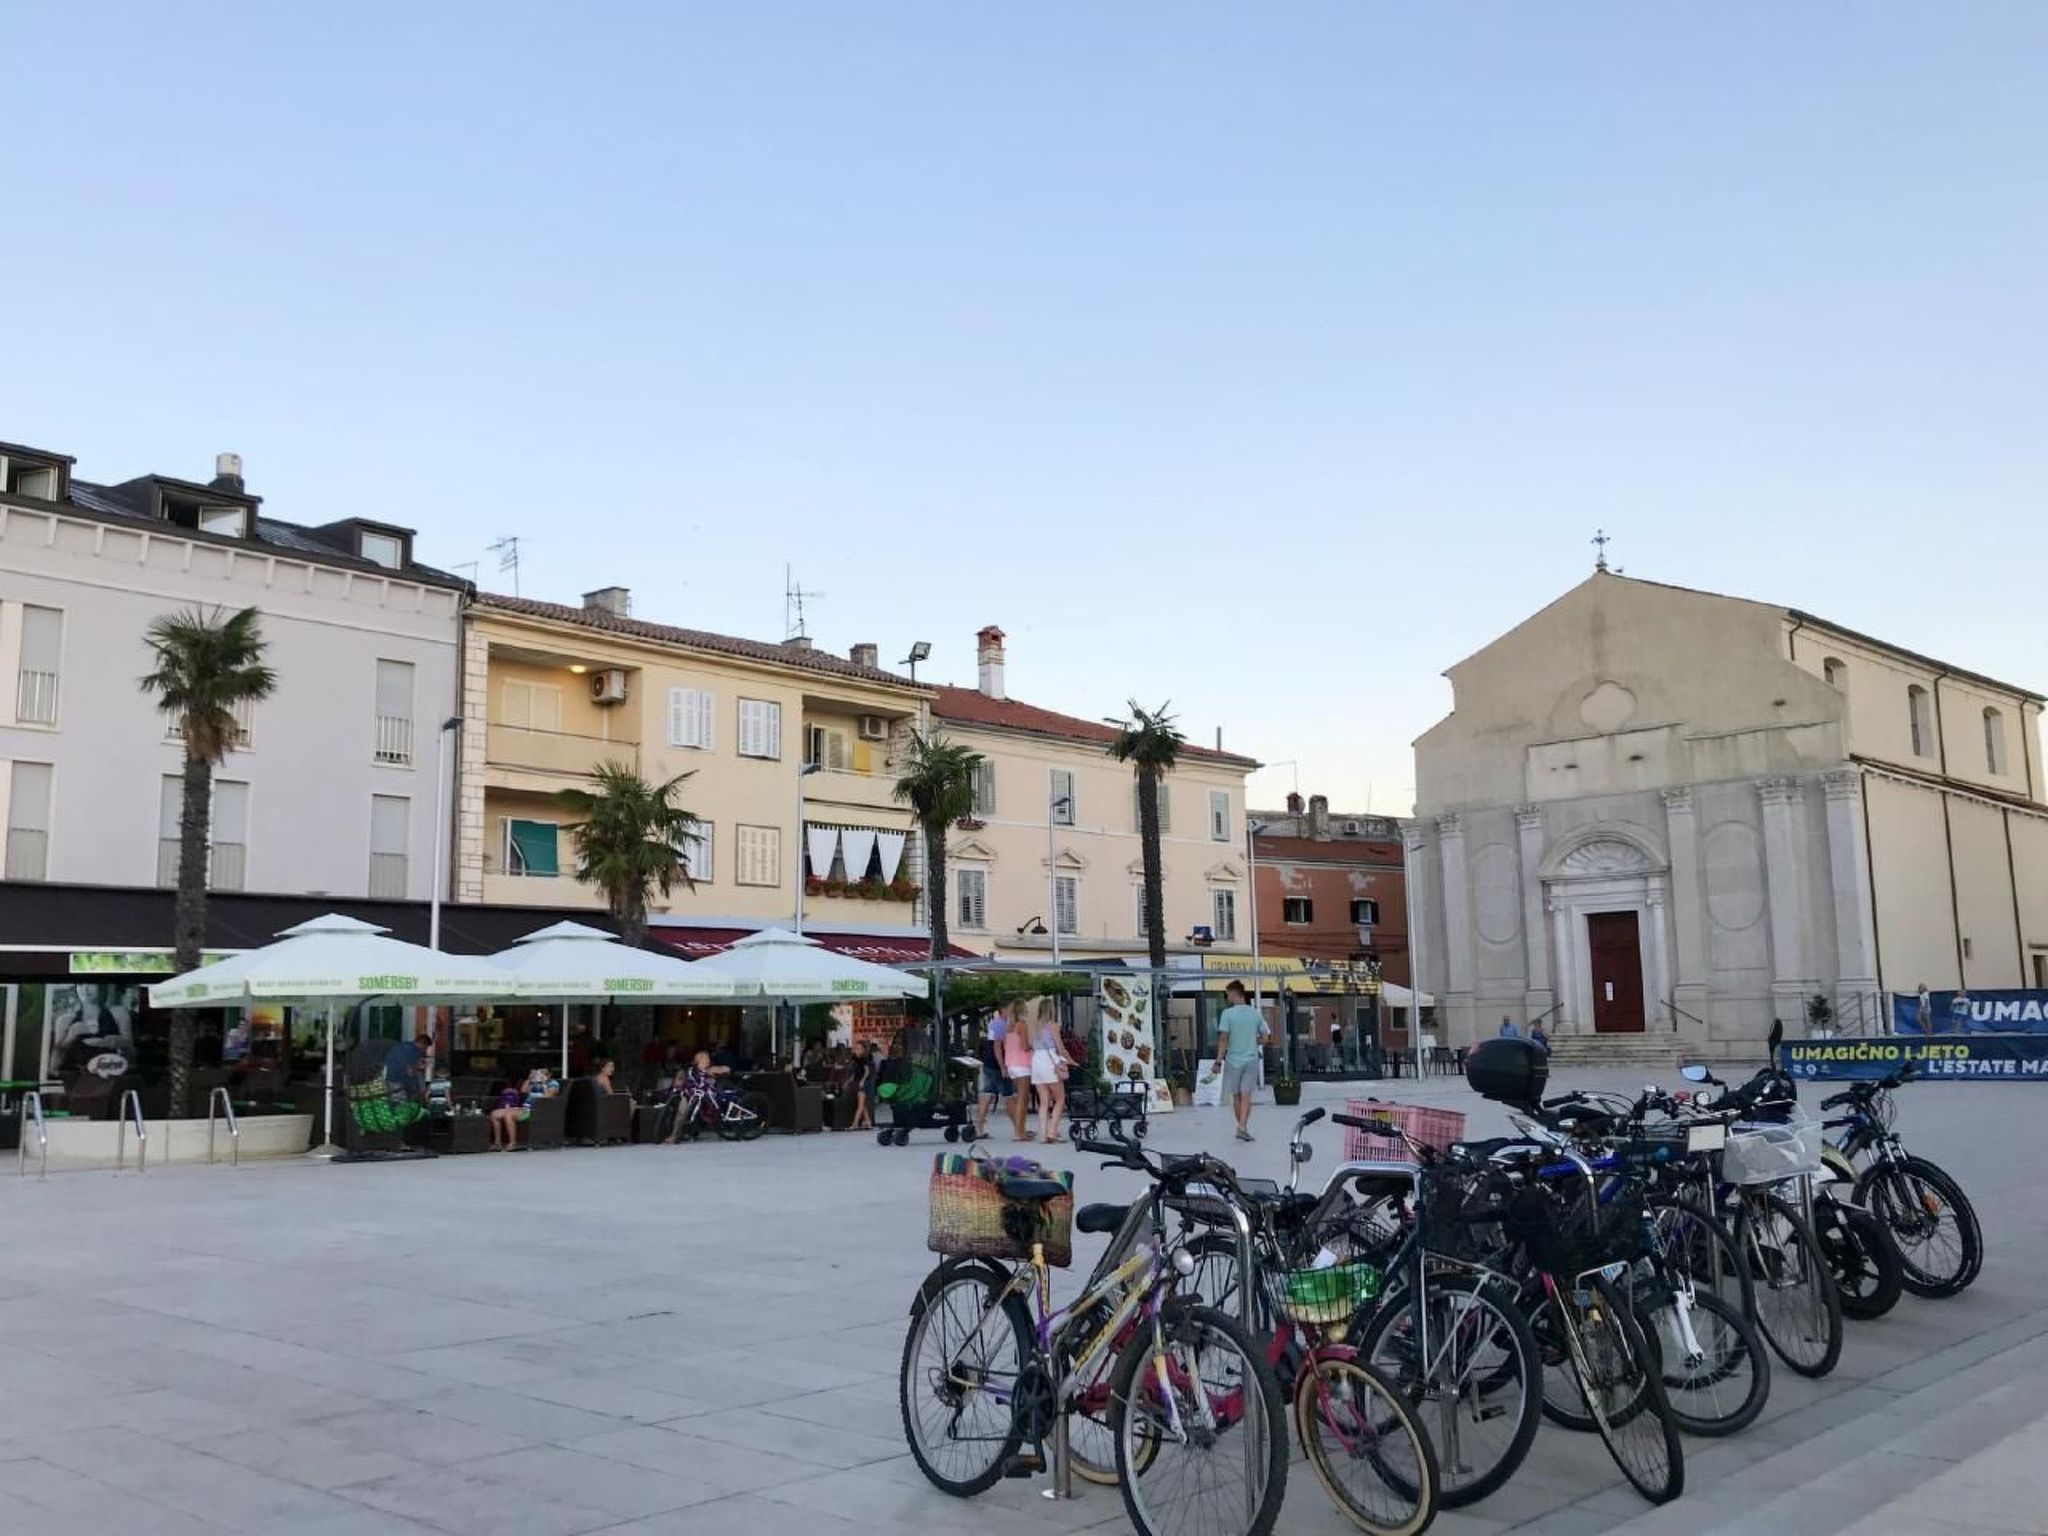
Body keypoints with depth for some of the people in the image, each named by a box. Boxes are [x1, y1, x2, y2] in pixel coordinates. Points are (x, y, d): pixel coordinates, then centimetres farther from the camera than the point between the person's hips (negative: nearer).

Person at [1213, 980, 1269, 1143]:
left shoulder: (1227, 1014, -8)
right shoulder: (1256, 1014, 3)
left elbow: (1223, 1039, -12)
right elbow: (1264, 1039, 8)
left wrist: (1218, 1061, -8)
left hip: (1233, 1060, -2)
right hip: (1251, 1060, 2)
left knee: (1236, 1095, 12)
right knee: (1246, 1095, 0)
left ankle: (1242, 1126, 20)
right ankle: (1243, 1126, -15)